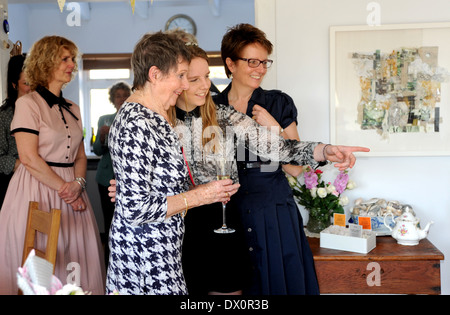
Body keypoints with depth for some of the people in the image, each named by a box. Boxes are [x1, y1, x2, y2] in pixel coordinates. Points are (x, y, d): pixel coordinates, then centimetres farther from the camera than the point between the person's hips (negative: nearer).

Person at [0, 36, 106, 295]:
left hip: (72, 192, 6)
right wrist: (62, 187, -12)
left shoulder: (73, 109, 14)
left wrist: (78, 183, -6)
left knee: (74, 259, 6)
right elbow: (29, 158, -13)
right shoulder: (28, 103, -6)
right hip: (39, 189, -6)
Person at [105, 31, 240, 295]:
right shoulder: (136, 125, -21)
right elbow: (136, 209, -24)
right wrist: (199, 196, -16)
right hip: (146, 256, -10)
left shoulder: (156, 118, 11)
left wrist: (209, 190, 8)